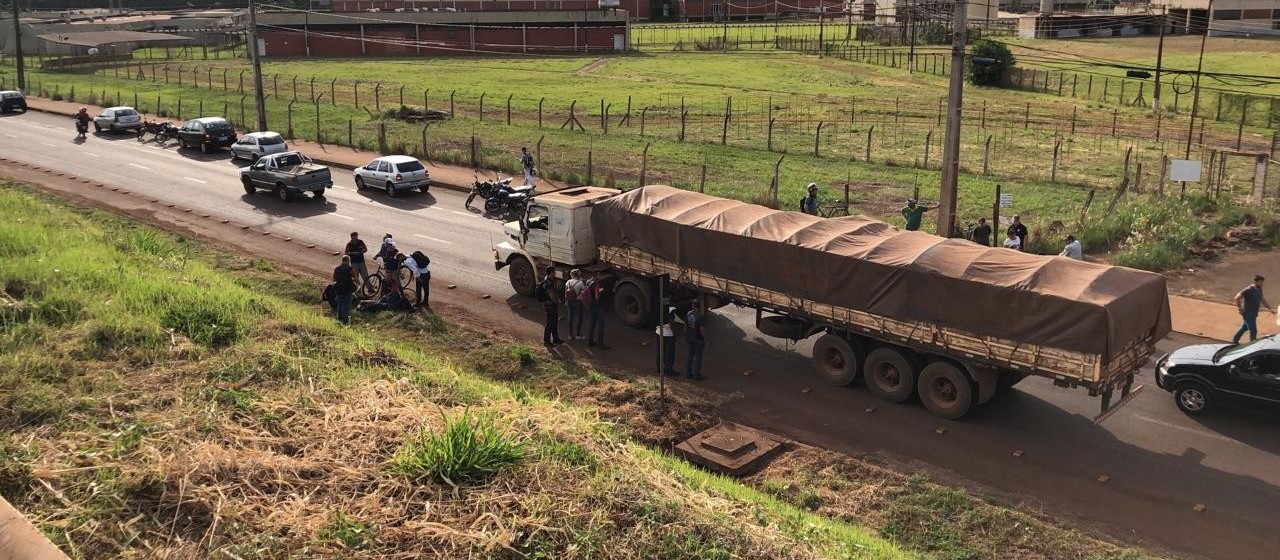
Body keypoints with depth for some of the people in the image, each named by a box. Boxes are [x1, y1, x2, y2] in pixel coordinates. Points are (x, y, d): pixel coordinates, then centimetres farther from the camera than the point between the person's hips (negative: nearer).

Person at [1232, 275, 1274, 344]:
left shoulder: (1259, 289, 6)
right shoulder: (1248, 290, -22)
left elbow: (1262, 300, 17)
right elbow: (1237, 298, -24)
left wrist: (1269, 308, 8)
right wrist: (1240, 309, -18)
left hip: (1253, 314, 9)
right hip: (1248, 314, -9)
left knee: (1244, 328, 21)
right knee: (1253, 331, -5)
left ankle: (1234, 341, 34)